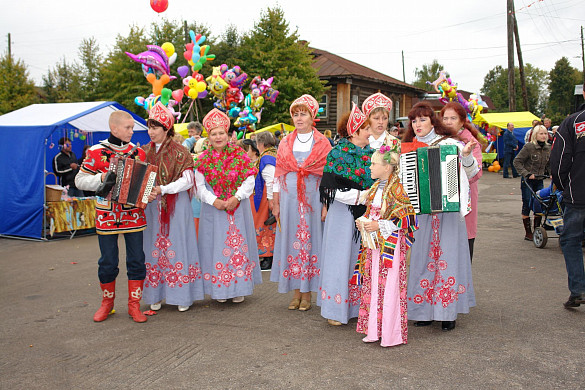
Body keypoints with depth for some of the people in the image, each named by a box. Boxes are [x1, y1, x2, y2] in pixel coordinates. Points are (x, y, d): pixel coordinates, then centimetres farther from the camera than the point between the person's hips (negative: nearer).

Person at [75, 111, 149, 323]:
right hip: (106, 216, -1)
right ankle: (107, 302, 27)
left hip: (133, 215, 2)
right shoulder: (97, 152, -2)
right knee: (107, 262, 7)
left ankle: (134, 304, 16)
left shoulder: (139, 152, 4)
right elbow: (80, 180, 1)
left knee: (136, 260, 3)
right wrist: (101, 178, -17)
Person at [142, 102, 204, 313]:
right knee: (154, 247, 6)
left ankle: (182, 296, 9)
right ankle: (156, 295, 16)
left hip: (176, 206, -4)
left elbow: (187, 180, -11)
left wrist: (162, 189, -20)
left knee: (177, 246, 0)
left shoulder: (179, 152, -4)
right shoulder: (146, 151, 11)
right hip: (152, 207, 5)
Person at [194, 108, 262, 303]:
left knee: (238, 244, 4)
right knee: (216, 245, 3)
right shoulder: (203, 159, 2)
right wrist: (214, 201, -14)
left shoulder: (240, 155, -1)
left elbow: (249, 180, -3)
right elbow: (199, 186, 1)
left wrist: (237, 197, -16)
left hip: (238, 209, 0)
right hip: (213, 210, 1)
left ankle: (239, 288, 15)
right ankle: (219, 289, 14)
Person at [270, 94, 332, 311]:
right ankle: (296, 291, 14)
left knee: (310, 239, 0)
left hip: (313, 197, -2)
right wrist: (276, 203, 6)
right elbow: (278, 174, 11)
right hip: (289, 198, 3)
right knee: (291, 240, 3)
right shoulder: (285, 143, 11)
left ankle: (307, 293, 9)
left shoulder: (322, 143, 3)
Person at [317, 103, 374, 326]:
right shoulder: (338, 153, -8)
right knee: (341, 257, 0)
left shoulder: (370, 153, 10)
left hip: (366, 214, 6)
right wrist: (363, 196, -17)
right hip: (344, 215, -6)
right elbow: (334, 190, -15)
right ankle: (336, 310, 10)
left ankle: (359, 306, 20)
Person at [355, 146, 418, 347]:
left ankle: (392, 334, 8)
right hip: (374, 242, 8)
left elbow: (404, 215, -16)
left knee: (389, 288, -3)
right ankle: (374, 329, 22)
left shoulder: (396, 189, -13)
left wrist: (380, 225, -19)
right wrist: (363, 221, 3)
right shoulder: (375, 187, 12)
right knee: (373, 285, 11)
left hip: (390, 243, -8)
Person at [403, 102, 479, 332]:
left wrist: (467, 156, -18)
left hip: (447, 208, -3)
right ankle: (425, 309, 16)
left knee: (446, 255, -2)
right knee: (423, 256, 6)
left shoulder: (449, 144, 0)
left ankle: (448, 312, 8)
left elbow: (470, 174, 0)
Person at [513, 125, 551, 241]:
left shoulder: (548, 148, 6)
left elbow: (548, 165, 19)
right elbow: (517, 162, -12)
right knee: (527, 205, -1)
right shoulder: (529, 147, -12)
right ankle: (528, 233, 7)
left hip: (539, 180, 5)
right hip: (527, 181, -5)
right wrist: (527, 174, -18)